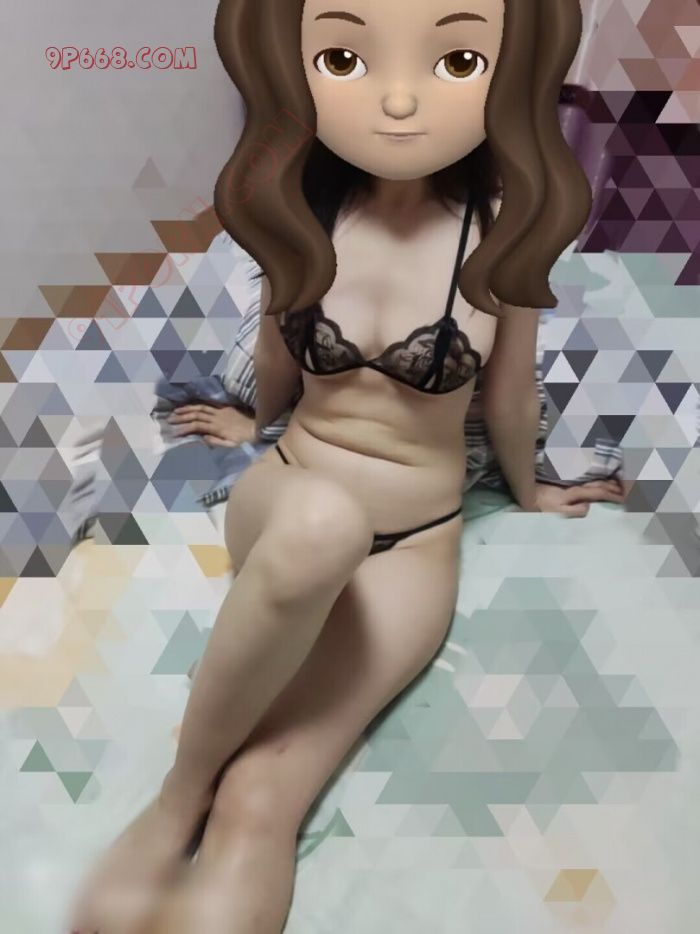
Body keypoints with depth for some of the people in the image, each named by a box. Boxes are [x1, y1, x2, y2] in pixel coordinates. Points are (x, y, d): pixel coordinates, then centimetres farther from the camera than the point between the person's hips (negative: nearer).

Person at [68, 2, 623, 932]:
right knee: (322, 524, -39)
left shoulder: (502, 236, -11)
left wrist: (528, 495, 19)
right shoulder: (303, 217, -5)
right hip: (283, 502, 2)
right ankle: (176, 798, -18)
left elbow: (509, 398, 4)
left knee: (259, 806, -26)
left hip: (413, 544, -1)